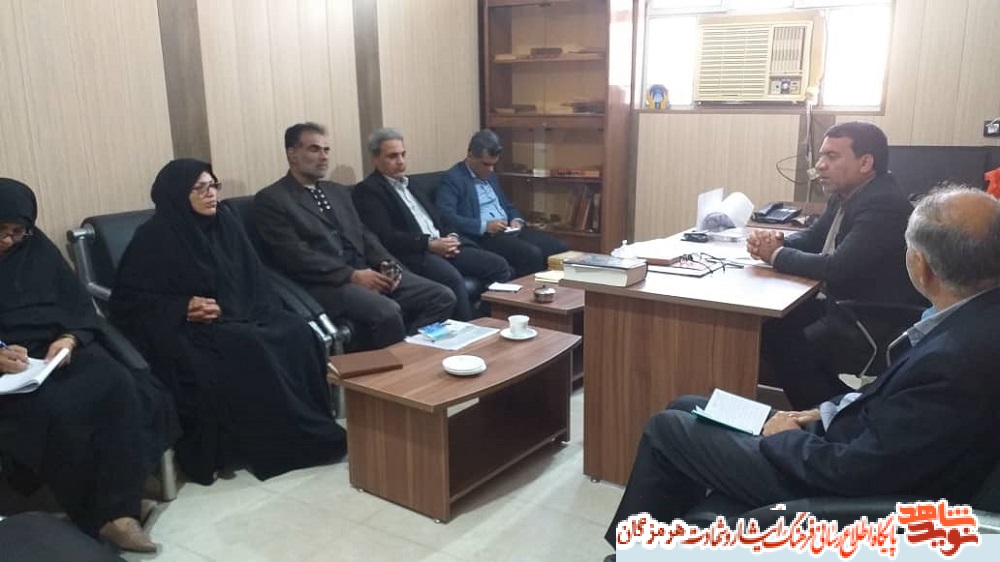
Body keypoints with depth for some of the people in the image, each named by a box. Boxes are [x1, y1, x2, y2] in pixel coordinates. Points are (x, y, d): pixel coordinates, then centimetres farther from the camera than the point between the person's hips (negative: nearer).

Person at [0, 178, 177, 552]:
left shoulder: (37, 248, 8)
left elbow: (80, 307, 9)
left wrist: (70, 339, -12)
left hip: (57, 349, 3)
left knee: (119, 386, -28)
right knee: (51, 410, -33)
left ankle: (117, 507, -23)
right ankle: (96, 515, -16)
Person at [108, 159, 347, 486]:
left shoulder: (225, 223, 9)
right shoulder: (154, 237, -5)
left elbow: (253, 279, 9)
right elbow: (127, 300, -6)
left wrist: (226, 309, -11)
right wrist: (184, 307, -19)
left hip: (236, 316, 5)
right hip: (187, 328, -5)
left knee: (298, 334, -22)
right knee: (247, 347, -33)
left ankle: (310, 430, -14)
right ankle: (283, 440, -22)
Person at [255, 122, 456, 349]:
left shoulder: (338, 191, 22)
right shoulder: (270, 199, -1)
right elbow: (295, 255, -12)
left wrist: (386, 264, -2)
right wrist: (352, 275, -18)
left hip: (367, 271, 7)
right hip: (326, 283, -7)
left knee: (442, 297, -10)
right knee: (388, 312, -34)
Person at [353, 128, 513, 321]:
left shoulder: (409, 184, 25)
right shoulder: (367, 190, -1)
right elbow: (385, 237, -13)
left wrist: (450, 238, 1)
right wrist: (429, 244, -17)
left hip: (442, 245, 8)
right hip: (412, 253, -8)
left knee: (499, 265, -6)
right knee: (453, 279, -36)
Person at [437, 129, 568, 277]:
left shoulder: (491, 176, 19)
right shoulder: (452, 179, -7)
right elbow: (446, 217, -19)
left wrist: (516, 220, 4)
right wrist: (485, 226, -23)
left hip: (508, 232, 8)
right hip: (481, 238, -8)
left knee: (559, 247, -9)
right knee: (531, 254, -30)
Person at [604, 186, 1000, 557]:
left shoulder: (957, 359, -33)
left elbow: (852, 472, -26)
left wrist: (786, 436, -10)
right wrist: (828, 411, 2)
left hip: (841, 489, -9)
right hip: (861, 447, 9)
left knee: (667, 428, 2)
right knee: (686, 410, 15)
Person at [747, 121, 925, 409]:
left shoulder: (883, 205, -24)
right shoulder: (846, 196, 6)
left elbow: (836, 267, -31)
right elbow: (813, 237, 16)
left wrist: (777, 255, -17)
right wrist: (777, 240, -7)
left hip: (875, 326, -9)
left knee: (784, 343, -17)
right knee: (769, 325, 1)